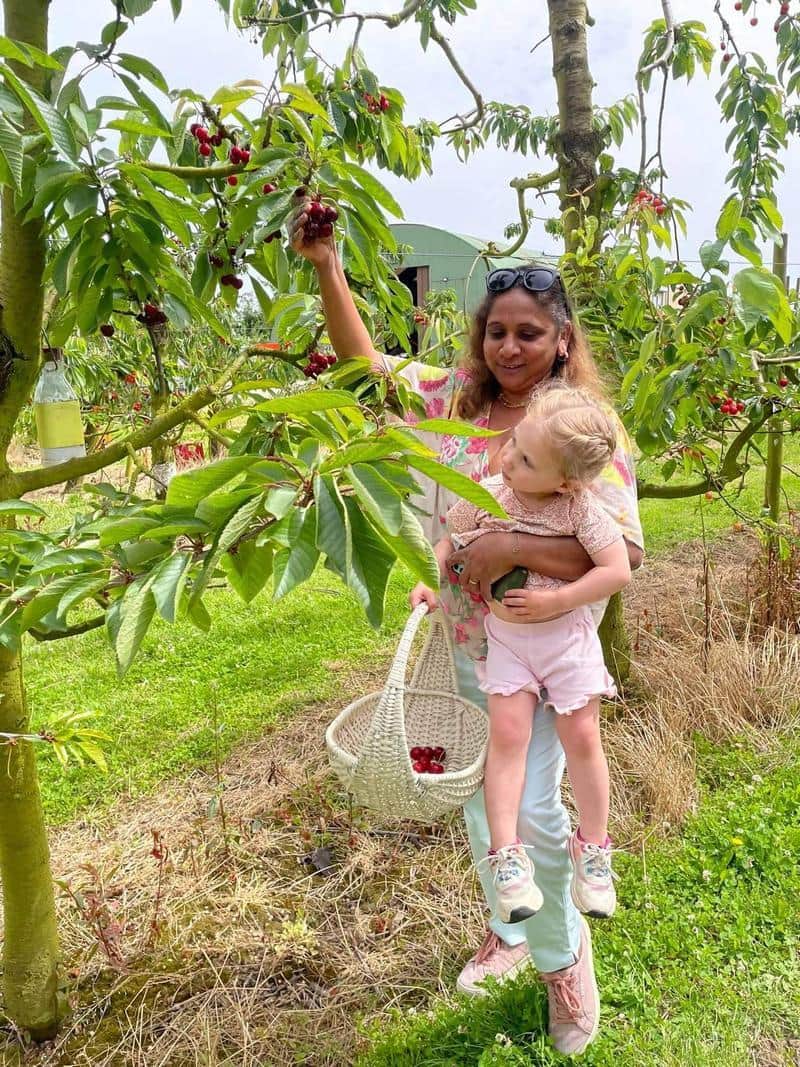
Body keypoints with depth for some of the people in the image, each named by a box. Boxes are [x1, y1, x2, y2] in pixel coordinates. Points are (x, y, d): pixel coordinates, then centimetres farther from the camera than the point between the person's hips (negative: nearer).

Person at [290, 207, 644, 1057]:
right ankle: (511, 930, 46)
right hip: (469, 643, 5)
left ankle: (562, 951, 26)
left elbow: (623, 552, -19)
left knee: (530, 804, -8)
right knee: (482, 797, 19)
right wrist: (327, 269, -9)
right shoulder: (456, 397, -2)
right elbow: (365, 362, 2)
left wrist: (513, 548, -28)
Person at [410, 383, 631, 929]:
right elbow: (451, 539, 7)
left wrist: (555, 601, -20)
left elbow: (619, 571, -15)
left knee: (582, 738, 5)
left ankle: (593, 847, 26)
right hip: (505, 638, 2)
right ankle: (507, 854, 4)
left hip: (567, 636, -1)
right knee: (508, 736, -5)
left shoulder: (581, 509, -16)